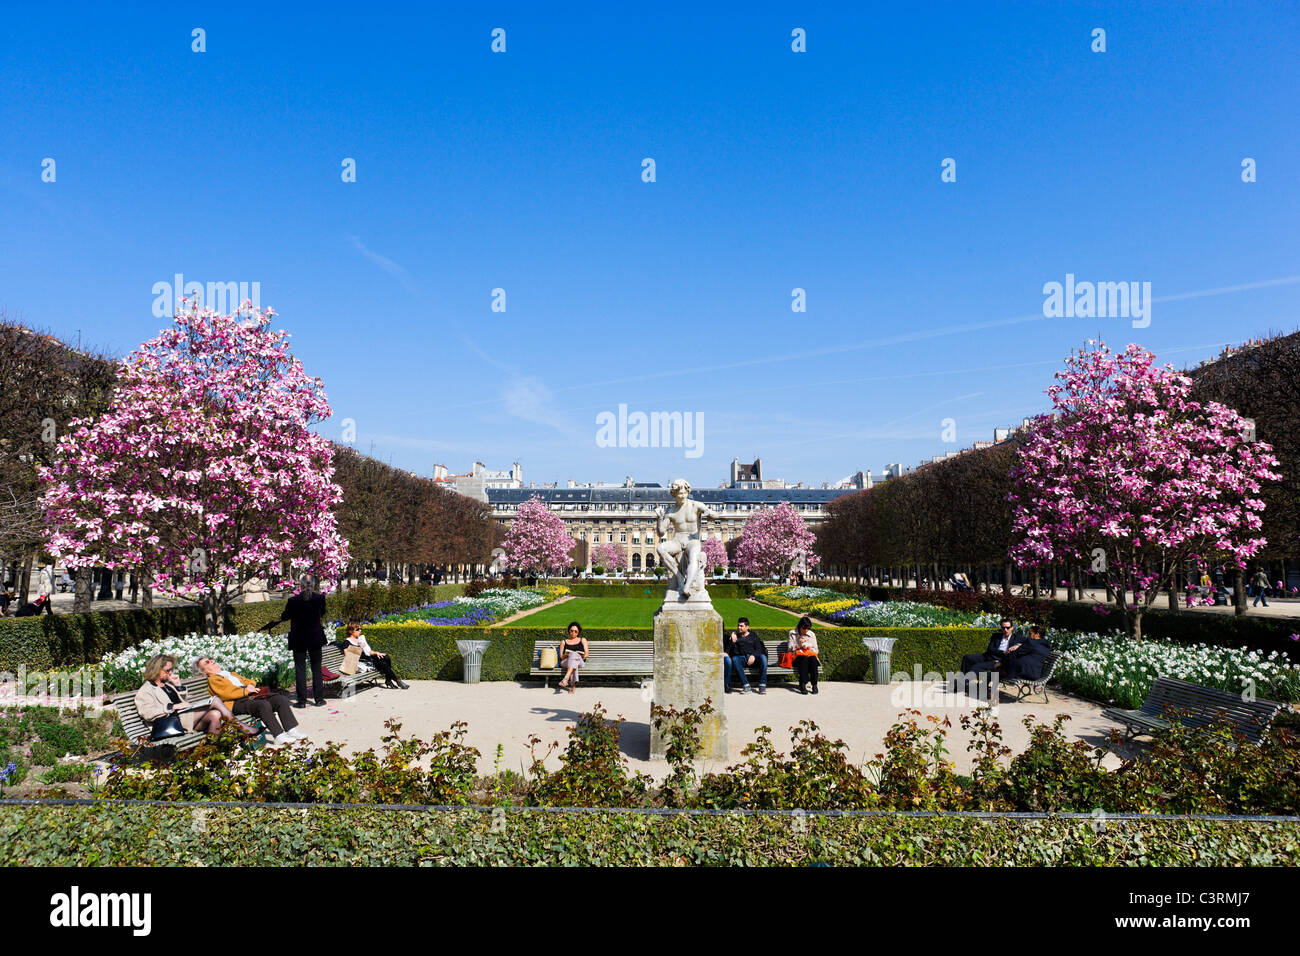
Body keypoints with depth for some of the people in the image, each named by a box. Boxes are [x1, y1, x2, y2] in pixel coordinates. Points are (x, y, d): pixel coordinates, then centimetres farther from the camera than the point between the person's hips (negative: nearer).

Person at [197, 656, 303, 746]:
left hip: (251, 696, 7)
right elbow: (226, 693, -7)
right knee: (264, 705, -36)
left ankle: (292, 730, -18)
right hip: (237, 703, -7)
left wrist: (250, 685, 5)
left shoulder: (231, 674, 34)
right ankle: (279, 736, -35)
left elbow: (247, 681, 29)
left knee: (281, 699, -14)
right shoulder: (212, 680, 10)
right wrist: (245, 690, -11)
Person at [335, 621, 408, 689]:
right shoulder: (347, 642, 0)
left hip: (370, 657, 7)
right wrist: (359, 648, -13)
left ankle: (388, 681, -17)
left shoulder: (361, 638, 23)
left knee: (387, 658, -22)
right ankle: (397, 680, -16)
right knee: (383, 663, -27)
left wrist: (376, 653, 2)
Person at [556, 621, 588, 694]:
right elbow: (561, 657, 15)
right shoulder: (564, 642, 26)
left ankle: (566, 679, -58)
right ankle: (573, 684, -56)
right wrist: (566, 655, -8)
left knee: (574, 654, -39)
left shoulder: (583, 640, 26)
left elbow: (587, 654, 14)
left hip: (580, 662, 0)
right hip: (566, 662, 0)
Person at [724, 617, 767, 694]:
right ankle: (745, 685, -38)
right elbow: (728, 651, 9)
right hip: (741, 658, 0)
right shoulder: (735, 636, 20)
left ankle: (762, 685, -32)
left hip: (753, 658, 0)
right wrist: (733, 641, -7)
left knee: (763, 657, -32)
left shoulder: (753, 636, 19)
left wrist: (753, 655, -12)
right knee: (734, 659, -35)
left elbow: (759, 649, 9)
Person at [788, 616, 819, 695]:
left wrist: (807, 647, -3)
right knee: (803, 658, -37)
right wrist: (798, 645, -13)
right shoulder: (792, 634, 9)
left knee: (813, 659, -34)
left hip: (810, 654, 2)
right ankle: (803, 685, -45)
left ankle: (814, 685, -38)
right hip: (797, 657, -2)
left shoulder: (812, 635, 15)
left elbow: (815, 650, 16)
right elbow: (790, 648, 5)